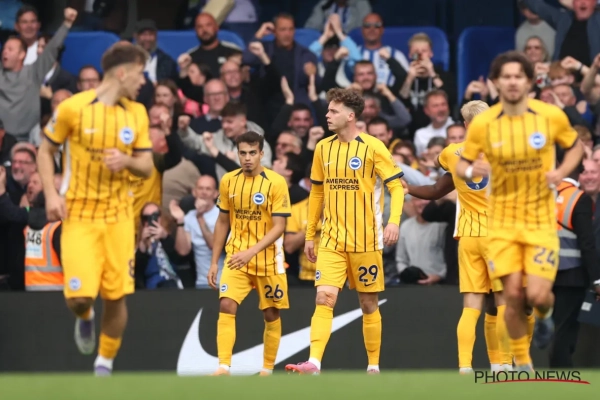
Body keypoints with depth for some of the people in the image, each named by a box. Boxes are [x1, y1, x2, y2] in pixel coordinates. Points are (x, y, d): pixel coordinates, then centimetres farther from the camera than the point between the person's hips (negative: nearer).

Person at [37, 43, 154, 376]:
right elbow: (45, 152, 3)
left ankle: (105, 363, 18)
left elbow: (147, 167, 10)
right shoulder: (73, 108, -7)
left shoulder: (137, 113, 6)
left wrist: (127, 161, -12)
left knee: (116, 296, -2)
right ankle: (85, 318, 26)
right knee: (79, 296, -12)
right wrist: (51, 193, -10)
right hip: (78, 214, -3)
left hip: (119, 214, 3)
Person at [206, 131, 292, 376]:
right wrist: (214, 262, 9)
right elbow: (223, 222, 11)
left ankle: (268, 370, 19)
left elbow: (279, 227, -14)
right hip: (236, 256, 2)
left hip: (268, 260, -2)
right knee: (226, 305, -16)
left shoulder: (276, 182, -11)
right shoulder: (228, 181, 2)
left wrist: (252, 251, -26)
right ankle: (224, 368, -18)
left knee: (271, 314, 6)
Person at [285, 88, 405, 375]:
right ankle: (314, 363, -22)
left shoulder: (373, 147, -7)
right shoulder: (323, 149, 7)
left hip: (365, 241, -3)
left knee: (368, 303, 6)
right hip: (331, 240, 3)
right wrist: (310, 235, 15)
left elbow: (396, 186, -8)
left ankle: (373, 366, 17)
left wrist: (393, 221, -24)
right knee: (324, 298, -12)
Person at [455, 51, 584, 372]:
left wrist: (562, 172, -10)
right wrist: (471, 171, -20)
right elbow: (461, 165, 4)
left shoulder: (552, 116, -7)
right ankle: (523, 365, 15)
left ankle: (544, 316, 27)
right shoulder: (482, 123, -6)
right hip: (502, 222, 1)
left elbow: (575, 147, 10)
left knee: (537, 295, -11)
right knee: (513, 295, -3)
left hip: (541, 221, -1)